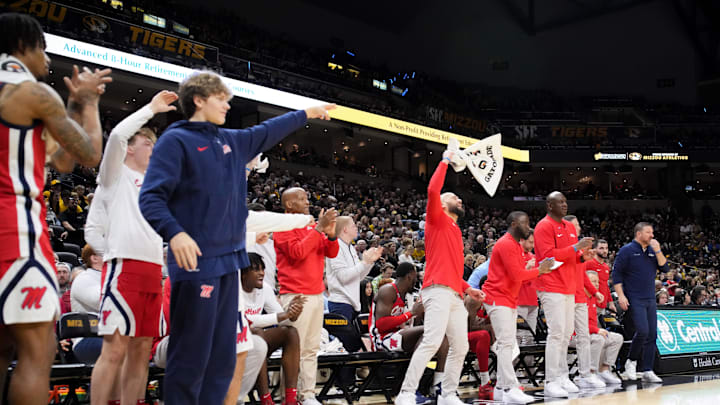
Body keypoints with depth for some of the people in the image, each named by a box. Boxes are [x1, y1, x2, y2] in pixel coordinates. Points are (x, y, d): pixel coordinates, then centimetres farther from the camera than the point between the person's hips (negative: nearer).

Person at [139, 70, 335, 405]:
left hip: (228, 259, 8)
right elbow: (150, 197, -14)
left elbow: (268, 132, 35)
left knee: (223, 356, 11)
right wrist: (175, 232, -29)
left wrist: (307, 113, 41)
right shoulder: (176, 140, -5)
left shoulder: (231, 141, 18)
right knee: (191, 355, -6)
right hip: (197, 261, -8)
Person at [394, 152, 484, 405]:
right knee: (432, 341, -19)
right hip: (438, 291, -9)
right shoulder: (437, 220, 5)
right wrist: (446, 161, -2)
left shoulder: (455, 231, 26)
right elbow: (432, 190, -13)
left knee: (460, 347, 7)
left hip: (455, 295, 9)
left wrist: (468, 289, 18)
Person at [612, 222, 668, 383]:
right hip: (634, 299, -6)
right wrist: (621, 295, -14)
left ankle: (647, 371, 7)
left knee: (652, 334, 2)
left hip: (650, 299, 6)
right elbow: (616, 274, -6)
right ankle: (631, 361, 6)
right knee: (642, 331, -17)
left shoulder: (653, 251, 14)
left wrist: (658, 251, -5)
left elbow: (664, 268, 6)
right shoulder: (627, 250, -4)